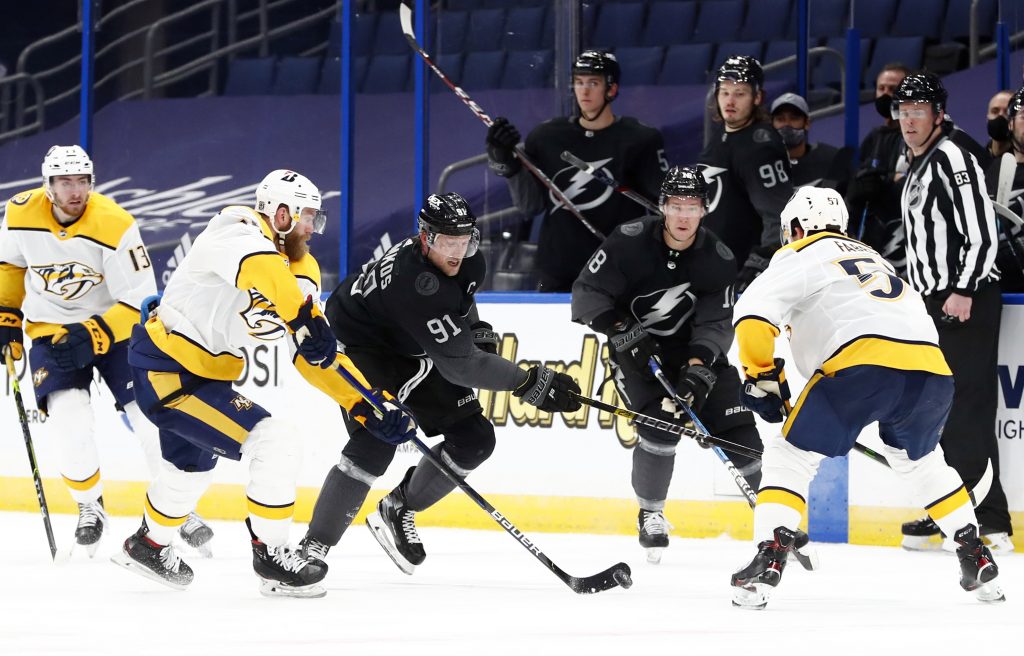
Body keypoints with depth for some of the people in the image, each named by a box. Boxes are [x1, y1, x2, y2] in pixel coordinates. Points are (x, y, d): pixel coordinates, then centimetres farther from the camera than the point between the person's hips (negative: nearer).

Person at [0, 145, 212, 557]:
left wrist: (94, 335, -31)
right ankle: (89, 506, 5)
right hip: (52, 332, 1)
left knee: (151, 417, -8)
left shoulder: (116, 226, -24)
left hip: (114, 326, -1)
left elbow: (139, 303, -20)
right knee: (70, 422, -20)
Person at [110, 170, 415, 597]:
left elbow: (315, 356, 5)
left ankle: (148, 545, 57)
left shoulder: (300, 269, 6)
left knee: (194, 463, 34)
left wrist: (368, 408, -3)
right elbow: (261, 270, -44)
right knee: (276, 444, -16)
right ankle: (271, 558, -4)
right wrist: (303, 319, -51)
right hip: (166, 372, -11)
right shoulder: (239, 230, -18)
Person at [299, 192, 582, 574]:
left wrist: (479, 332, 0)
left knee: (474, 439, 0)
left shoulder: (467, 262, -12)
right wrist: (532, 384, -37)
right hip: (359, 345, -8)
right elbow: (458, 363, -38)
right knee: (375, 443, -27)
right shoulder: (414, 282, -38)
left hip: (413, 356, 9)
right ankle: (313, 548, -21)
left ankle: (397, 512, 14)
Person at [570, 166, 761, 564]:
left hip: (696, 351, 3)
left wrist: (698, 370, -32)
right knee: (660, 425, -26)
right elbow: (588, 293, -14)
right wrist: (623, 332, -27)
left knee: (738, 430, -9)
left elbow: (716, 323, -16)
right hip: (637, 349, -3)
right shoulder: (629, 243, -17)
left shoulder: (718, 260, -11)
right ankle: (650, 514, -1)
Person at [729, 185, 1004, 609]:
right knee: (920, 460, 33)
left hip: (863, 362, -7)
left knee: (790, 457, 6)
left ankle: (769, 560, -11)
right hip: (931, 372, 7)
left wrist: (764, 378, 5)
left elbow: (753, 313, -2)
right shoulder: (873, 256, 38)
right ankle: (978, 561, 30)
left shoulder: (800, 257, 15)